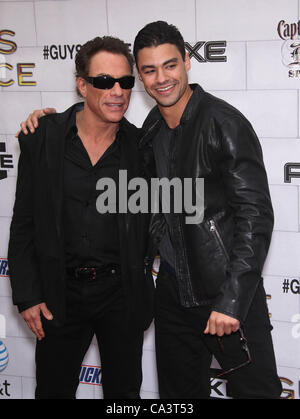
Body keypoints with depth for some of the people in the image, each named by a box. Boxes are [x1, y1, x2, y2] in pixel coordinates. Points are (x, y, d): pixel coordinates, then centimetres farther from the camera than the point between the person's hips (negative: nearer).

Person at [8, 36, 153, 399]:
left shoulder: (139, 145, -3)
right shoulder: (41, 138, -6)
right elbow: (23, 223, -2)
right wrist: (27, 296, -5)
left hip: (122, 291, 1)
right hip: (60, 292, 0)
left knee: (124, 390, 15)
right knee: (53, 390, 14)